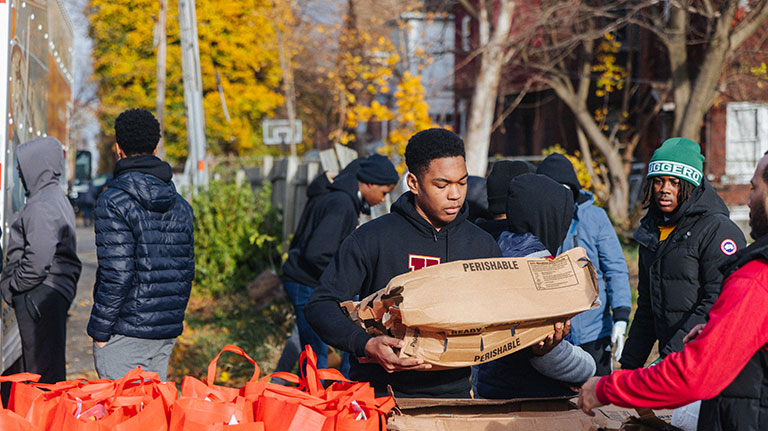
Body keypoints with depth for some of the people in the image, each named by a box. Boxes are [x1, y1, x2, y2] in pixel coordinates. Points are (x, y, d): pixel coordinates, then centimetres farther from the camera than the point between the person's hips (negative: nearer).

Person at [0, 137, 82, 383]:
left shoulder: (41, 206, -16)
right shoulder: (59, 199, 17)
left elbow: (38, 261, -23)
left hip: (40, 296, -11)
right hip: (59, 291, 11)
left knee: (41, 368, -7)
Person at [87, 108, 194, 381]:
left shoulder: (114, 201, -13)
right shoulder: (180, 205, 9)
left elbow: (116, 274, -18)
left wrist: (99, 330, -11)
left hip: (125, 334, -7)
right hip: (167, 333, 7)